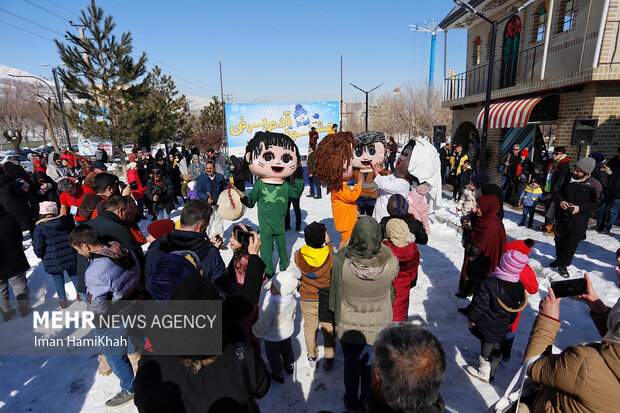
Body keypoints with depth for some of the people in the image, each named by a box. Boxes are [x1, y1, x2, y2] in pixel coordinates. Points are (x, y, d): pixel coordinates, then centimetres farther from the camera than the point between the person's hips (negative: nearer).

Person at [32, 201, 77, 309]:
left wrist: (42, 257, 9)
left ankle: (62, 300, 26)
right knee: (74, 274, 21)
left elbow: (38, 249, -12)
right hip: (71, 258, 3)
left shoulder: (40, 228, -14)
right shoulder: (67, 221, -3)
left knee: (58, 278, 17)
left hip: (53, 261, -2)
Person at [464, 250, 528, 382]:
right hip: (502, 327, 5)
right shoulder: (520, 287, -11)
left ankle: (484, 373, 31)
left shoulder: (490, 283, -29)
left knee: (486, 346, 13)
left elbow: (480, 303, -23)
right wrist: (510, 321, 21)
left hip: (486, 325, -5)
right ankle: (491, 371, 41)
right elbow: (516, 308, 4)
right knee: (495, 346, 23)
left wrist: (471, 317, -7)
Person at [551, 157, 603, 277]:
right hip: (562, 216, 3)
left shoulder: (594, 184, -8)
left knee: (571, 243, 0)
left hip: (579, 220, -3)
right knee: (560, 240, 17)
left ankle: (563, 265, 17)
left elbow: (596, 202, -3)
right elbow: (556, 191, 7)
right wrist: (560, 201, -11)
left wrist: (580, 208, -16)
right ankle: (559, 259, 39)